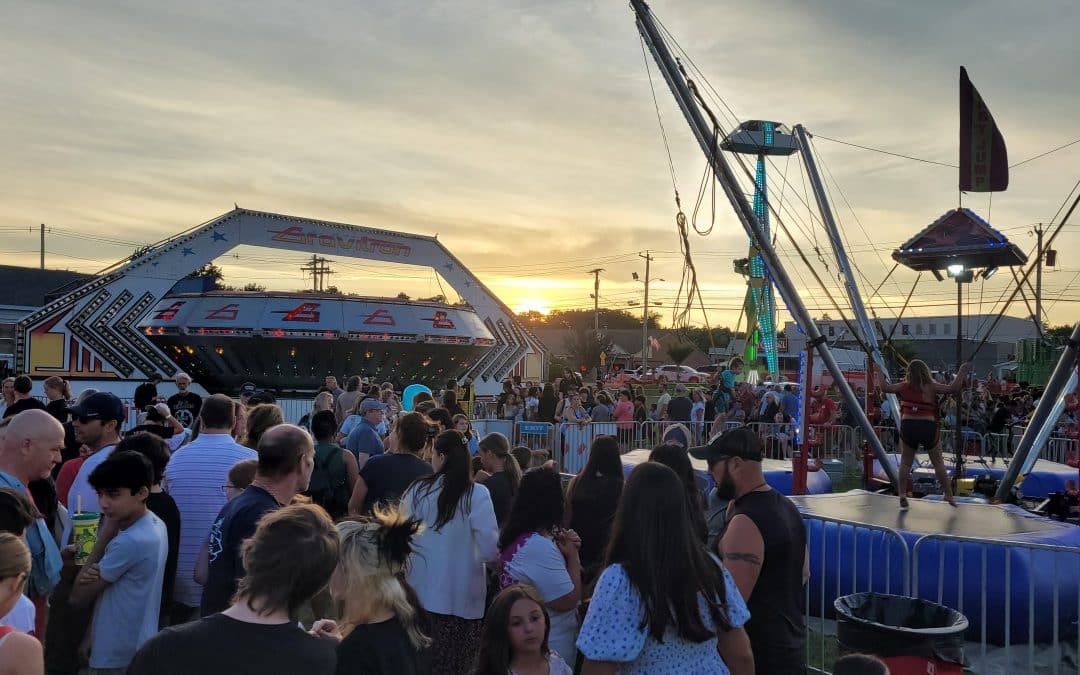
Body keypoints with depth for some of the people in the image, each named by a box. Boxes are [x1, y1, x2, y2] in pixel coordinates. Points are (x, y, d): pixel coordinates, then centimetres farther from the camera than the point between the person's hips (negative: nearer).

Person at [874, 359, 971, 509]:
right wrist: (962, 372, 0)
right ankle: (949, 495, 17)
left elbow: (884, 387, 3)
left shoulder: (904, 387, 2)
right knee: (938, 463, 13)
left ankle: (902, 495, 8)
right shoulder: (931, 387, -3)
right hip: (928, 427, -1)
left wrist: (879, 373, 18)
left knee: (905, 462, 13)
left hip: (908, 426, 1)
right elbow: (952, 388, -10)